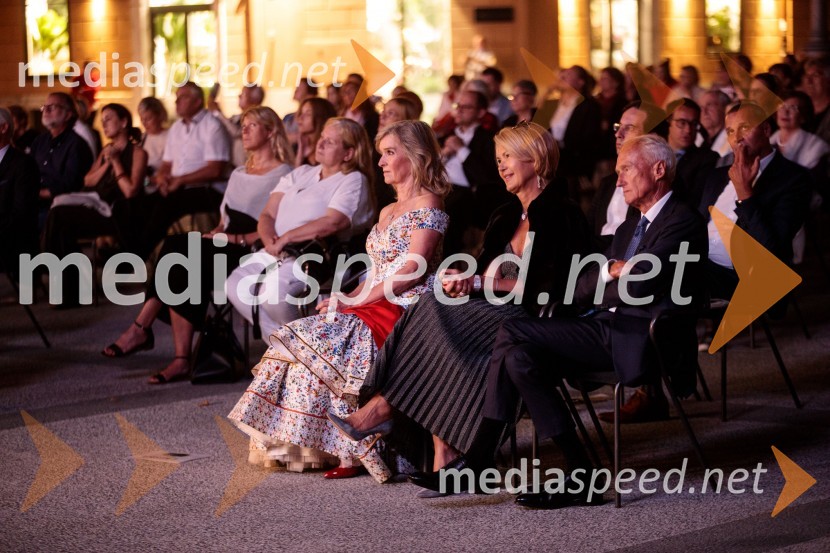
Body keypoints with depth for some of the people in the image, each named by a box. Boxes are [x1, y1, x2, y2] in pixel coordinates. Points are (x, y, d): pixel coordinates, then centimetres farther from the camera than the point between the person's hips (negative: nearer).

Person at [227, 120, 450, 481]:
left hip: (405, 310, -9)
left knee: (321, 343, -27)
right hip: (371, 307, 9)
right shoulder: (388, 212, 24)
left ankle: (350, 453, -23)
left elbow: (412, 271, -15)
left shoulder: (428, 206, -5)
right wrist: (346, 299, 2)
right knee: (299, 339, -13)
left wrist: (354, 301, -15)